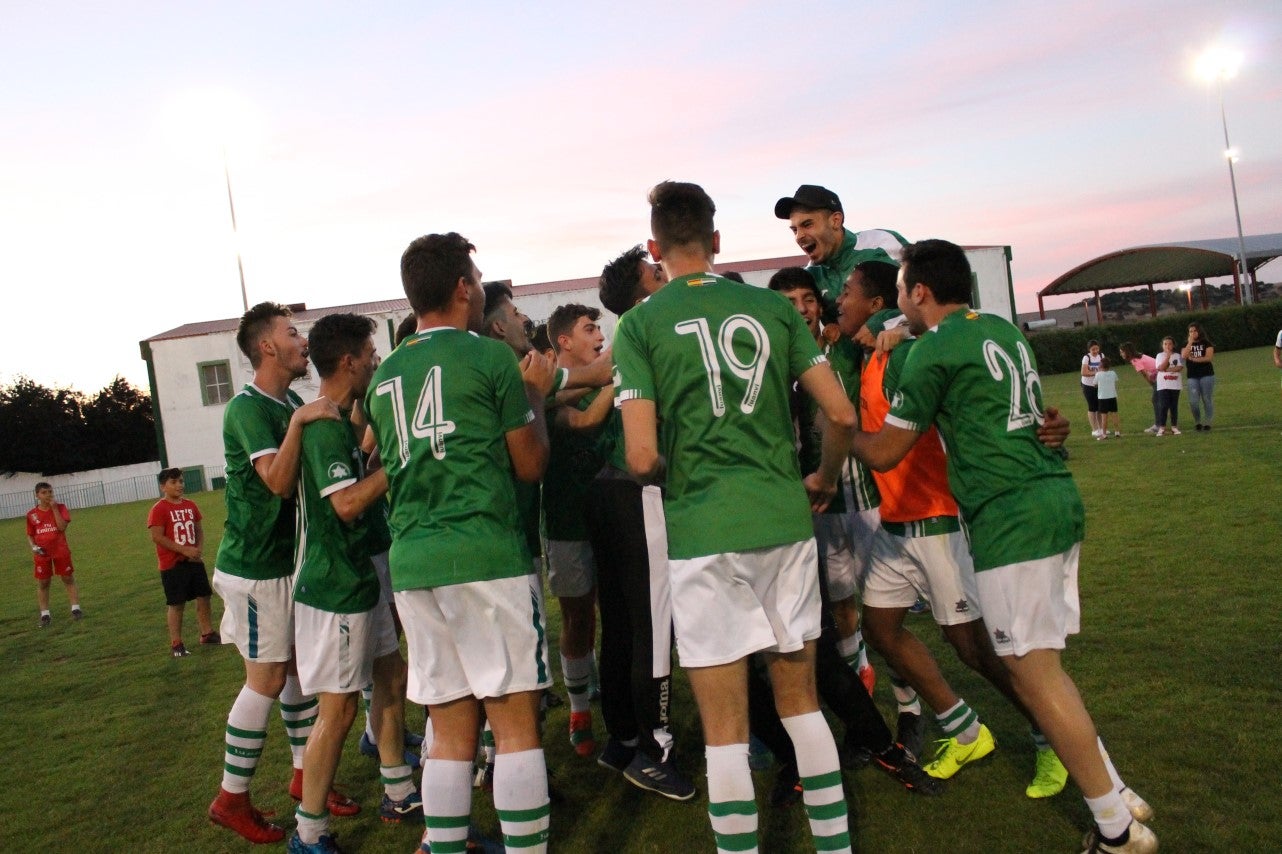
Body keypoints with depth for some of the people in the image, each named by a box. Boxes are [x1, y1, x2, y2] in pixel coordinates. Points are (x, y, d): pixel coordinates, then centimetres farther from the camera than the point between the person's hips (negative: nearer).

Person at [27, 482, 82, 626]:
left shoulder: (60, 508, -1)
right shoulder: (32, 514, 2)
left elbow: (62, 526, -15)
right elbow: (30, 535, 10)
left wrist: (54, 508, -16)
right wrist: (33, 547, -9)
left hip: (61, 551, -1)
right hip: (42, 554, 1)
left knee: (69, 579, 4)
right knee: (42, 583, 4)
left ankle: (75, 609, 10)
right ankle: (45, 615, 11)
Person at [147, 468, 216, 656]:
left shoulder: (190, 505, 8)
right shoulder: (159, 509, -12)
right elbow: (157, 537, -18)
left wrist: (199, 548, -4)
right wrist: (185, 550, -20)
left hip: (194, 561, 6)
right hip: (172, 565, -6)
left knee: (204, 597, 12)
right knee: (176, 604, 0)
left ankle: (207, 633, 27)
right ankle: (176, 644, 9)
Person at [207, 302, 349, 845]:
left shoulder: (293, 404, 10)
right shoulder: (247, 409, -17)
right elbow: (279, 481, -28)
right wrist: (299, 421, -36)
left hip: (291, 559, 8)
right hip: (255, 567, -8)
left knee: (301, 667, 13)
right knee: (266, 680, -2)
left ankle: (304, 775, 25)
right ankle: (231, 799, 13)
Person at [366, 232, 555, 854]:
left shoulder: (383, 377, 15)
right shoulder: (492, 357, -3)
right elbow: (530, 466, 3)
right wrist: (535, 393, 17)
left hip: (412, 563, 6)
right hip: (487, 555, -6)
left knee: (450, 733, 12)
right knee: (515, 726, 1)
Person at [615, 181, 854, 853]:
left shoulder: (639, 325, -3)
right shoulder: (773, 306, 7)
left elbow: (642, 458, -11)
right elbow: (842, 414, 5)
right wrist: (824, 481, 22)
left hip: (702, 530, -3)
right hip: (785, 519, 4)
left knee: (726, 728, 6)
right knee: (801, 700, 19)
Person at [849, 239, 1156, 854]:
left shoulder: (933, 350, -8)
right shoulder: (1004, 328, 17)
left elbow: (883, 454, -4)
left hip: (1010, 518, -9)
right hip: (1061, 500, 9)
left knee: (1034, 675, 0)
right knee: (1040, 664, 17)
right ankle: (1115, 792, 24)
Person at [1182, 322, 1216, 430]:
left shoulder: (1206, 343, 4)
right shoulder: (1186, 345, 11)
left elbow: (1209, 357, -9)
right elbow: (1183, 356, -9)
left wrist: (1193, 359, -8)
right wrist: (1190, 342, -10)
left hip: (1206, 375, -2)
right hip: (1192, 376, 2)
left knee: (1207, 399, -1)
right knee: (1193, 401, -5)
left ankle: (1208, 422, 4)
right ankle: (1197, 422, 9)